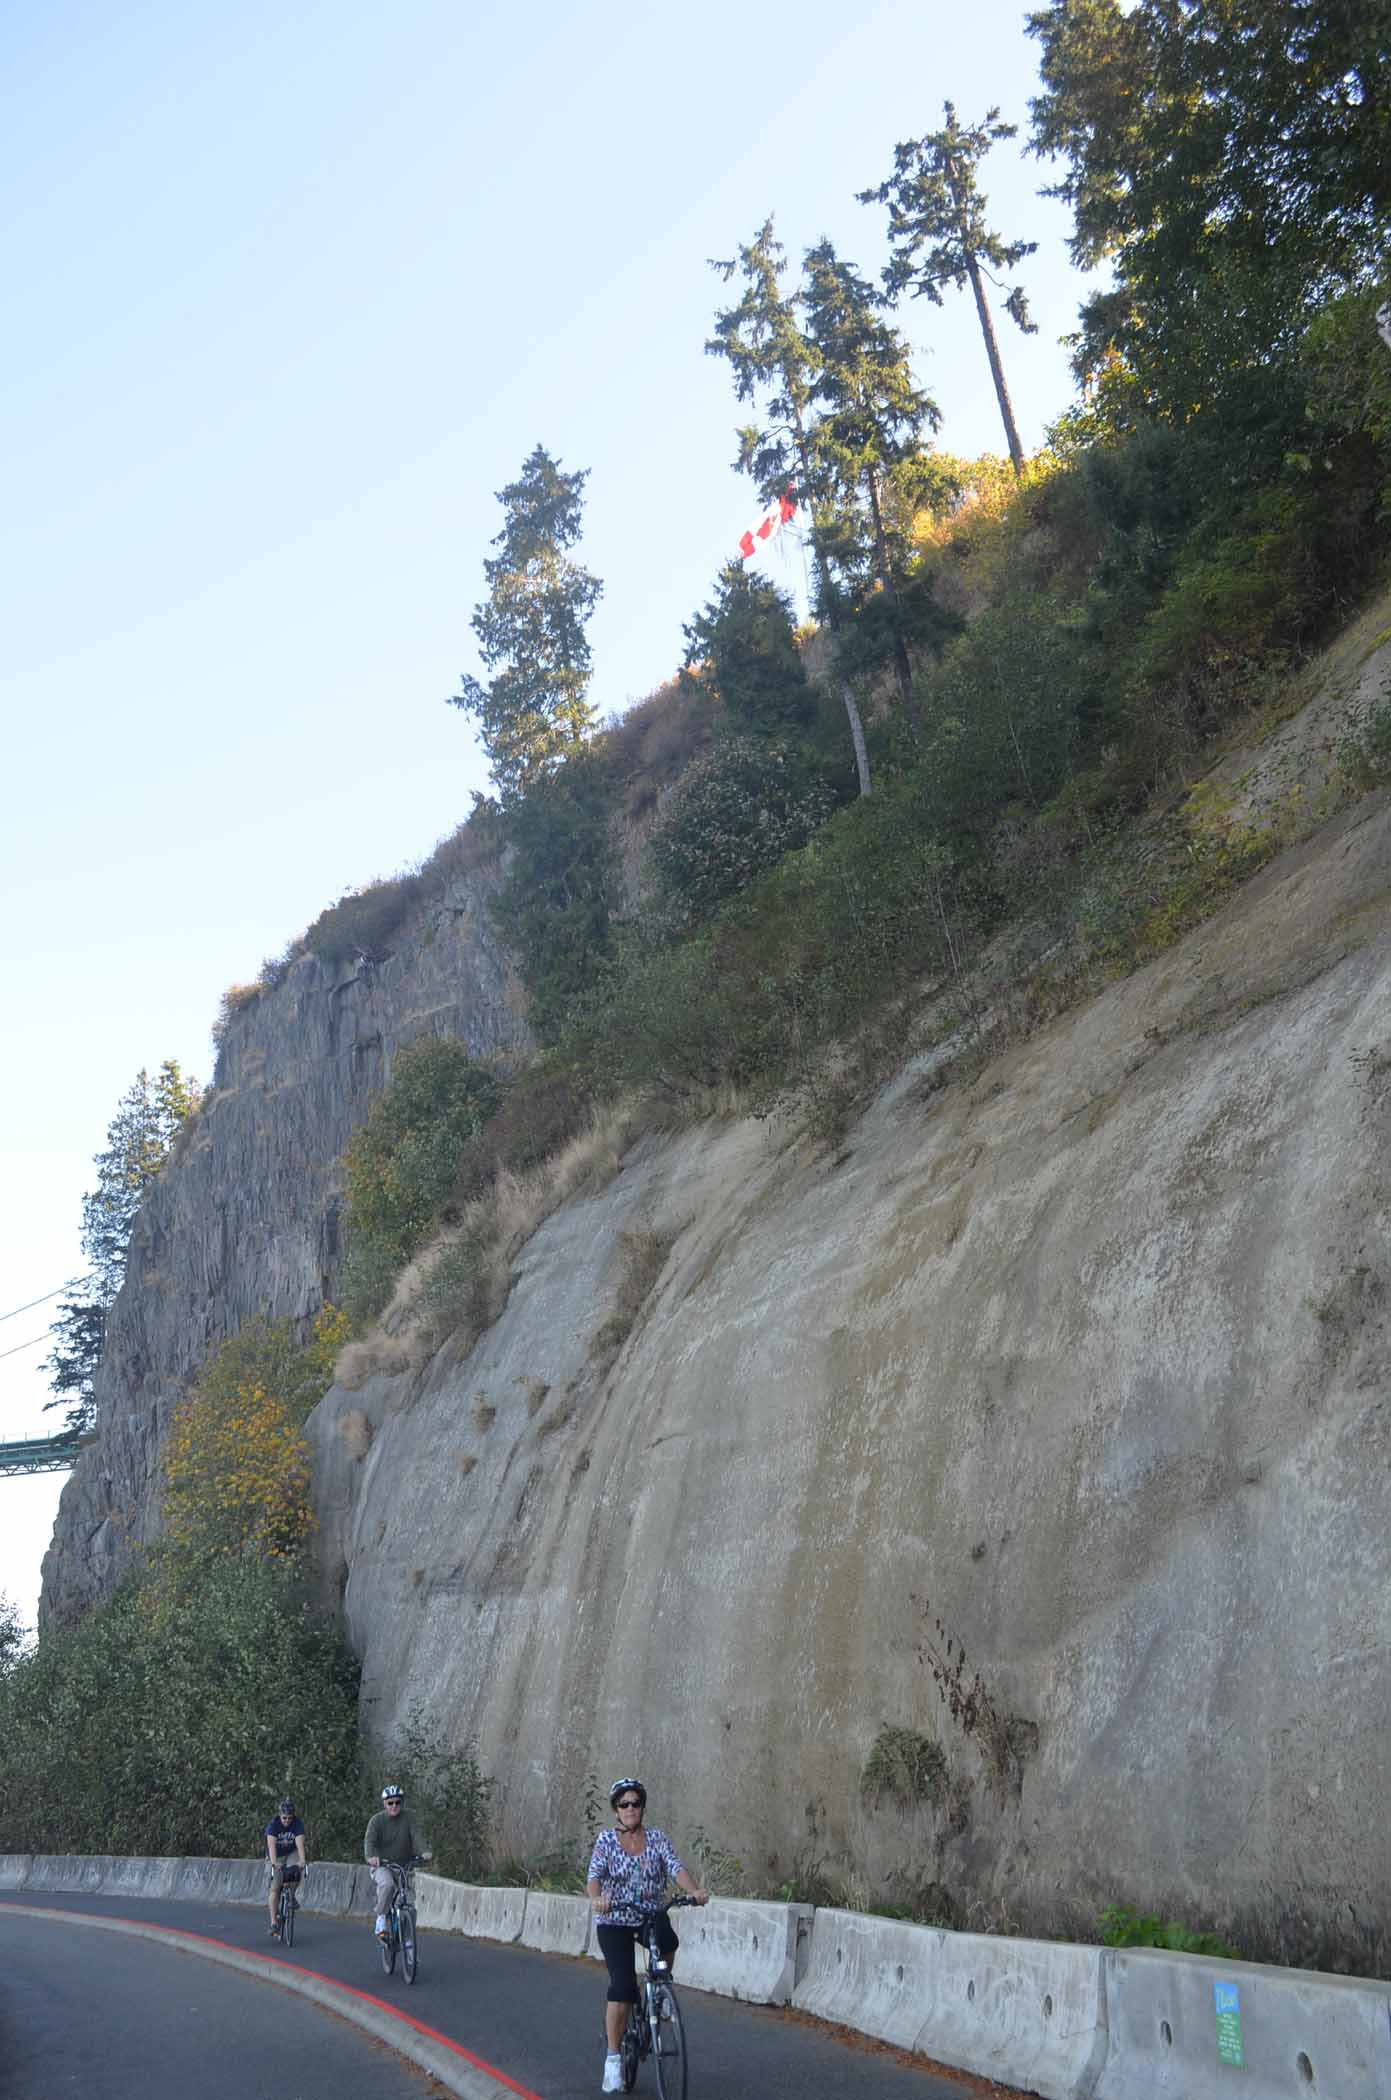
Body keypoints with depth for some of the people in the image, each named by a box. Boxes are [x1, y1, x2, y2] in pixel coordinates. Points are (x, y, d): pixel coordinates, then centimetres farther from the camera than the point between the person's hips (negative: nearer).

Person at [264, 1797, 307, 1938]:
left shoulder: (298, 1824, -19)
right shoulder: (273, 1824, -24)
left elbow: (299, 1844, -30)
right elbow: (271, 1845, -36)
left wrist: (302, 1860, -46)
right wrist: (274, 1863, -50)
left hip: (291, 1853, 1)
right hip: (276, 1856, -1)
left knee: (297, 1870, -29)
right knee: (274, 1888, -11)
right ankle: (274, 1923, -8)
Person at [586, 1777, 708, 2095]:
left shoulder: (657, 1838, 2)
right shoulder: (606, 1840, -2)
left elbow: (675, 1868, -11)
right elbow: (594, 1876, -13)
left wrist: (694, 1891, -32)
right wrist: (596, 1898, -37)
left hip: (652, 1916, 1)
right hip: (614, 1921, -1)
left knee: (667, 1943, -32)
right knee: (622, 1986, -15)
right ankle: (613, 2059, -1)